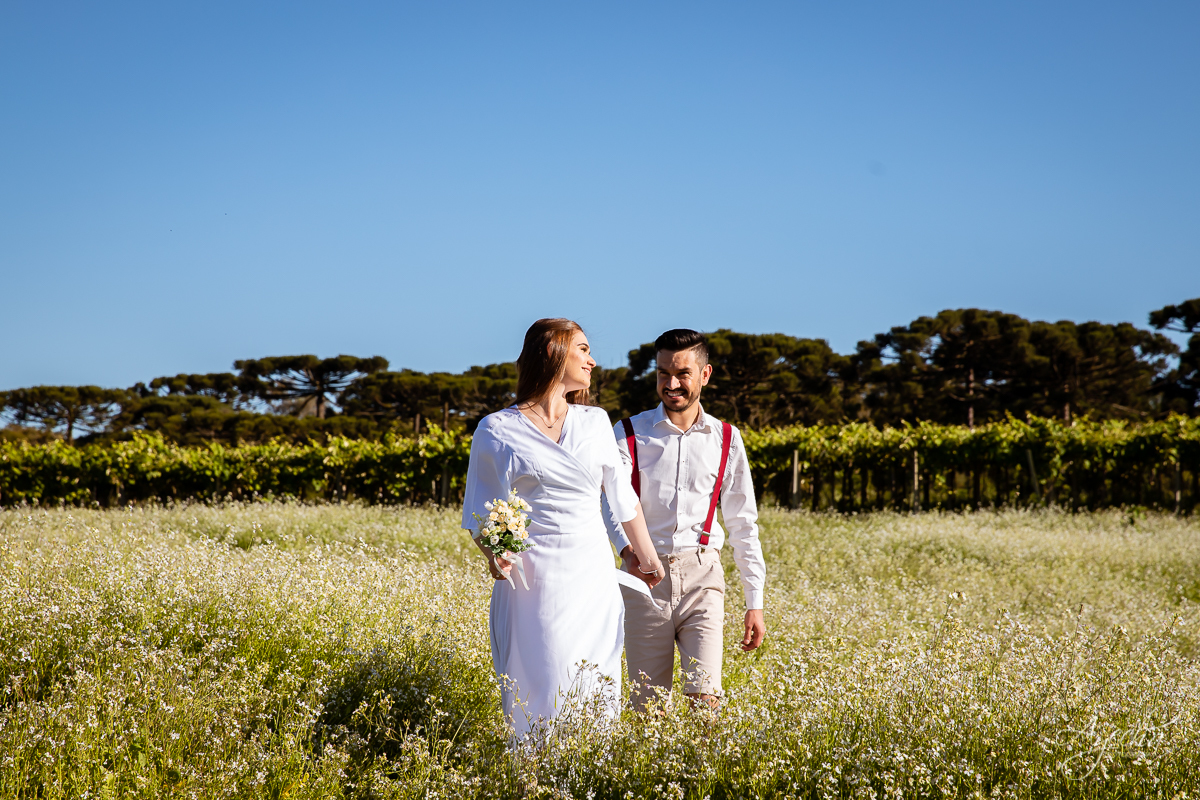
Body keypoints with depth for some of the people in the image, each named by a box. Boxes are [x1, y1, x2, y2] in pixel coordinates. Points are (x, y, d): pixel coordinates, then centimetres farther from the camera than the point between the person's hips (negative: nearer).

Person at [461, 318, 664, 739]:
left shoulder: (595, 422, 11)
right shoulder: (497, 430, 1)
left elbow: (622, 497, 22)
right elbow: (478, 513, 4)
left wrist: (648, 558, 28)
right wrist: (493, 554, -15)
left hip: (592, 580, 4)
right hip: (532, 582, -3)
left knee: (595, 697, 2)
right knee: (541, 699, -6)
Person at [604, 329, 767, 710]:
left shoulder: (725, 439, 9)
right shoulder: (628, 434, 3)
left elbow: (743, 525, 12)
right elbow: (612, 501, -8)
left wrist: (755, 604, 9)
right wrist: (627, 548, -30)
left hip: (701, 577, 0)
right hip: (645, 577, 0)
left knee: (705, 697, -14)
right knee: (648, 706, 2)